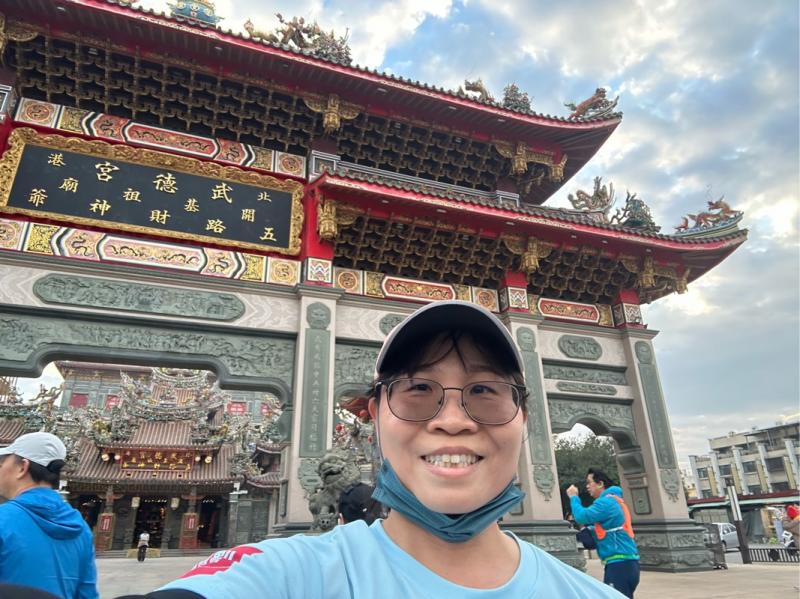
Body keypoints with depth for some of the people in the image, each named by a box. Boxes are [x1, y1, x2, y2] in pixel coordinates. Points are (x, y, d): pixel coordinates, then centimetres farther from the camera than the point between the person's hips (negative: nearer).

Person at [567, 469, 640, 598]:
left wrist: (573, 497, -3)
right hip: (626, 562, 10)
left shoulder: (606, 502, -13)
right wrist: (589, 531, 13)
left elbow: (582, 516, -17)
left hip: (620, 564, -10)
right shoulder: (614, 500, 17)